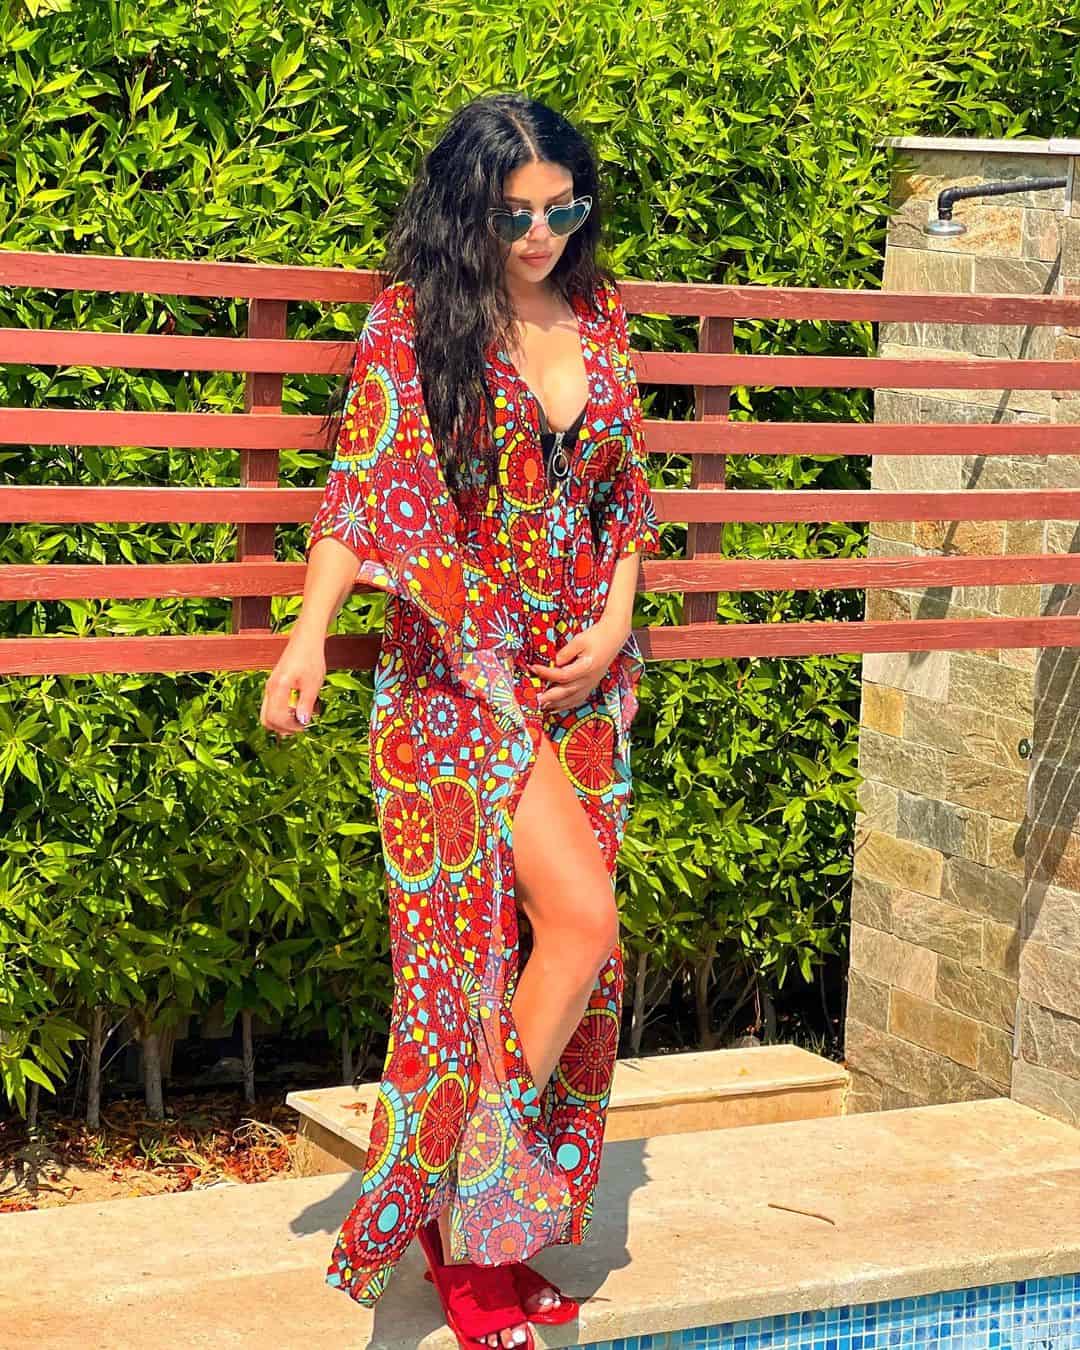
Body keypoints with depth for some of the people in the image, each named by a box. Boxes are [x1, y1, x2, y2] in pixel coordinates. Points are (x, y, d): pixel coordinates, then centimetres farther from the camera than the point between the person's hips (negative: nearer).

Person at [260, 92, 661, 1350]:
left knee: (567, 942, 6)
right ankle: (478, 1201, 1)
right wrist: (310, 634, -21)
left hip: (582, 674, 6)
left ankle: (475, 1224, 19)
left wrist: (615, 625, 2)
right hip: (458, 671, -6)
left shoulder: (595, 319, 10)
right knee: (582, 921, -17)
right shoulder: (412, 324, -5)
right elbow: (360, 490, -9)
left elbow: (624, 493, 15)